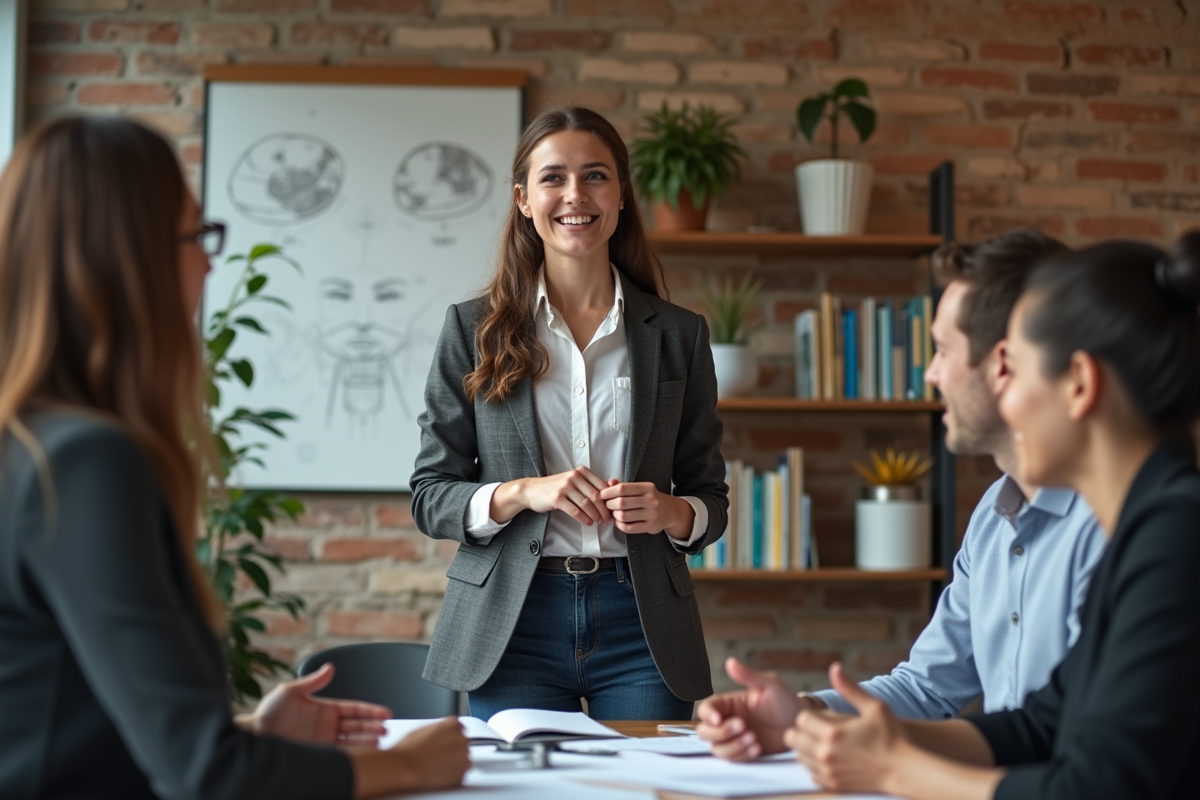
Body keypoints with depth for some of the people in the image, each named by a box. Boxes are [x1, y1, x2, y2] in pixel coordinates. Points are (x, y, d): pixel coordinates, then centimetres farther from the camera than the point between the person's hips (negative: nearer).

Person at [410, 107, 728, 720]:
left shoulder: (678, 335, 8)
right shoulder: (473, 330, 4)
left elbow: (711, 499, 11)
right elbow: (429, 497, 3)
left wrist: (671, 512, -11)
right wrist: (522, 493, -15)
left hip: (640, 621, 1)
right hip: (515, 625, -1)